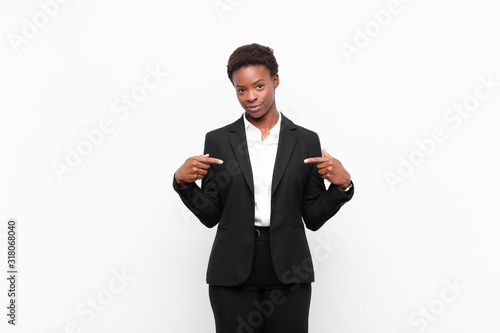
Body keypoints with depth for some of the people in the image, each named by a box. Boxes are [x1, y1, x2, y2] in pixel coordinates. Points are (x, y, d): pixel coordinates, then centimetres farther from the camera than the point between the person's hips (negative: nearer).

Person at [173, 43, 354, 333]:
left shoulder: (306, 141, 2)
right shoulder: (218, 140, 2)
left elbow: (313, 217, 3)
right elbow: (210, 215, 3)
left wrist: (342, 185, -12)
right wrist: (183, 182, -12)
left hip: (288, 272, 0)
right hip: (233, 273, 0)